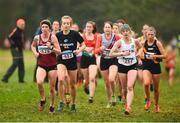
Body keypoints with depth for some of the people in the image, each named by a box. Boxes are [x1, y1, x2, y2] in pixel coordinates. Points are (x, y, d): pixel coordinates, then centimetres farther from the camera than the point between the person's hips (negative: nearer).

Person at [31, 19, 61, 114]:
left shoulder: (53, 37, -7)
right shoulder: (37, 38, 0)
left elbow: (59, 52, -7)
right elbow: (33, 46, 21)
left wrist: (51, 47, -23)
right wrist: (35, 53, 3)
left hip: (52, 65, -1)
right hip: (41, 65, 1)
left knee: (52, 87, 4)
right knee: (39, 82, -25)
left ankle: (52, 106, 22)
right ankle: (42, 99, 1)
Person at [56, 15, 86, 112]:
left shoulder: (75, 34, -9)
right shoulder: (58, 35, -4)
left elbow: (83, 45, 1)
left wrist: (79, 50, -17)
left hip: (72, 61, 0)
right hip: (61, 61, 0)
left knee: (72, 84, 9)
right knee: (61, 80, -24)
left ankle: (73, 104, 27)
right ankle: (62, 102, -10)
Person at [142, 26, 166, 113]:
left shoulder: (157, 43, -8)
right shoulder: (144, 43, 1)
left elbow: (164, 55, -10)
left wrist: (155, 56, -22)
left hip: (156, 66, -1)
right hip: (146, 66, 1)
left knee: (156, 88, 9)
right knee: (146, 84, -24)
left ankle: (156, 105, 31)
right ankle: (148, 101, 0)